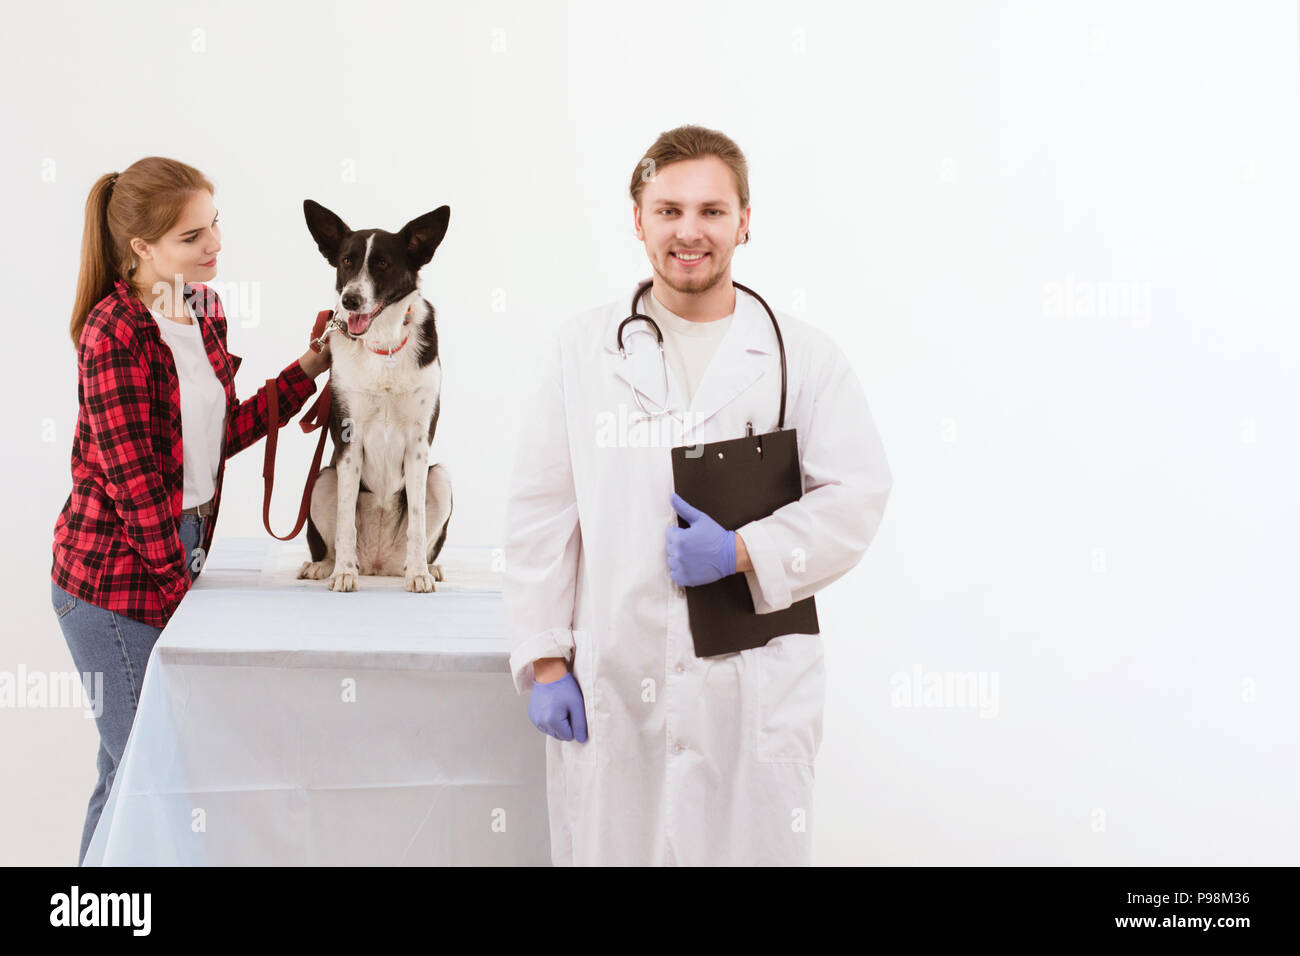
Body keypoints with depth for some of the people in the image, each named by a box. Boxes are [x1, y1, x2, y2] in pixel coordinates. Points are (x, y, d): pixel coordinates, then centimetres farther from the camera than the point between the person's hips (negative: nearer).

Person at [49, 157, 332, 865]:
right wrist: (181, 582, -12)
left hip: (178, 552, 8)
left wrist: (308, 370, 6)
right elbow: (130, 473, -18)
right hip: (115, 575, -8)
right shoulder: (114, 330, -18)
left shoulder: (205, 310, 7)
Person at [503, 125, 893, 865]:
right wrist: (545, 658, 0)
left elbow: (857, 497, 1)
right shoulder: (581, 352, 8)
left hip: (756, 689, 0)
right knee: (607, 847, 5)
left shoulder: (805, 357, 5)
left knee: (753, 847, 3)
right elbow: (541, 516, 6)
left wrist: (744, 552, -13)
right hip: (608, 689, 1)